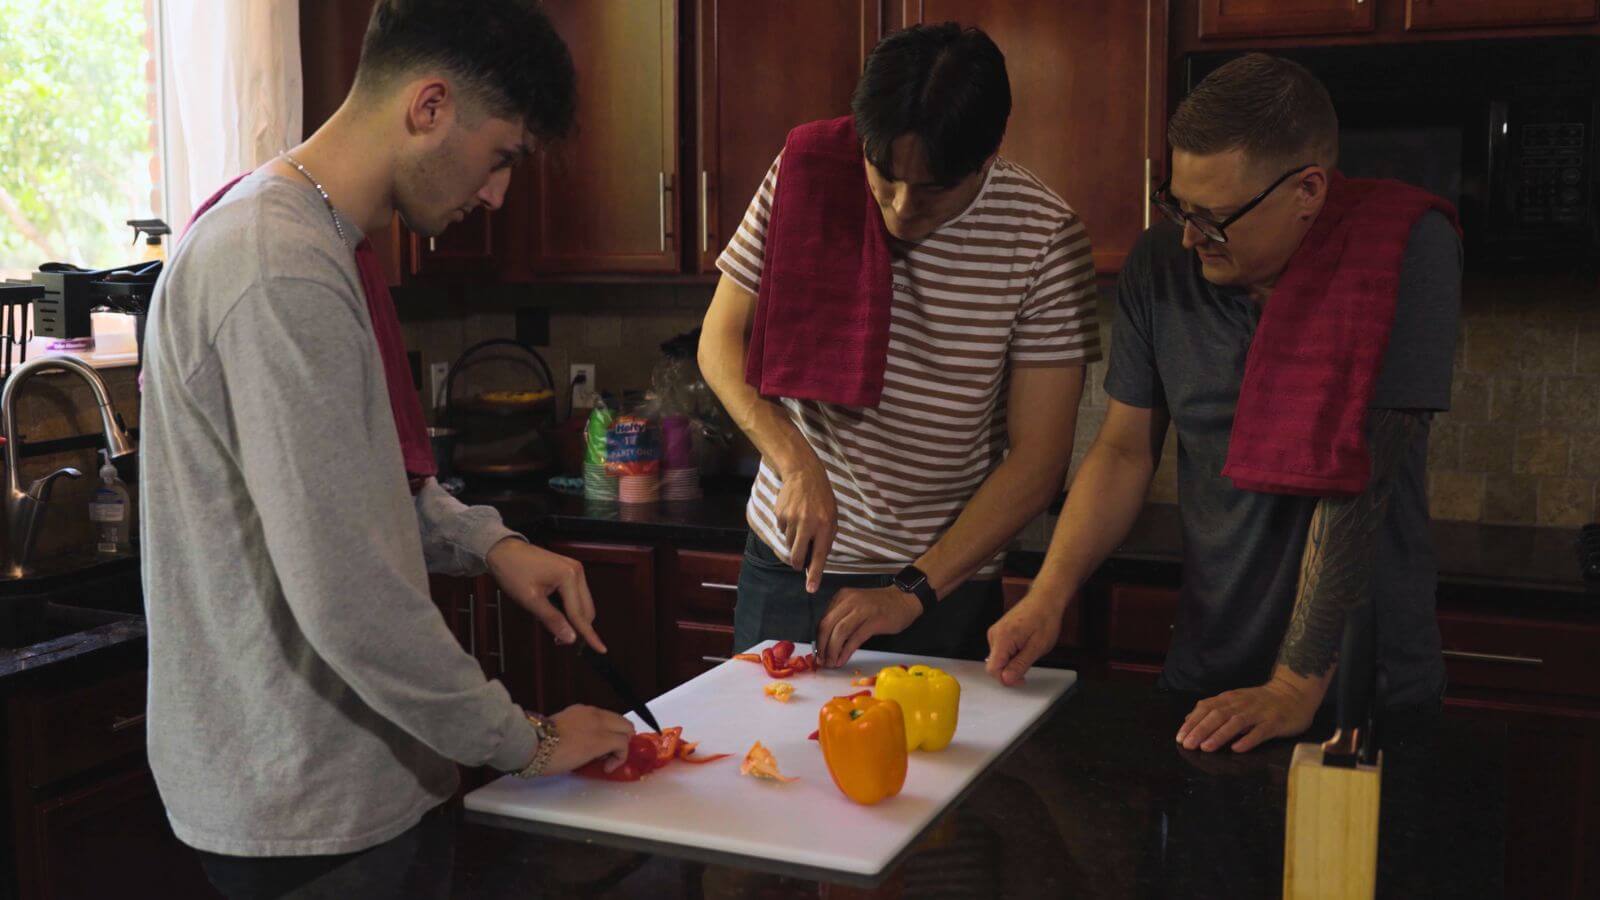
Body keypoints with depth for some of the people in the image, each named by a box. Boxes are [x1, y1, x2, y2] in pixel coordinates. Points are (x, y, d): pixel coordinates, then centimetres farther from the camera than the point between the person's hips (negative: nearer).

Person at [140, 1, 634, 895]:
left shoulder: (321, 241, 8)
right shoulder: (283, 276, -25)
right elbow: (345, 597, -28)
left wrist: (489, 542, 2)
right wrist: (525, 739, -16)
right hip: (301, 809, -9)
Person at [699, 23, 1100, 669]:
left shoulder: (1043, 236, -15)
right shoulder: (808, 174, -10)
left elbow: (1039, 459, -13)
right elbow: (721, 341, -2)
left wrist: (915, 591, -18)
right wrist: (797, 464, -18)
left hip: (946, 583, -2)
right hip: (787, 562, 2)